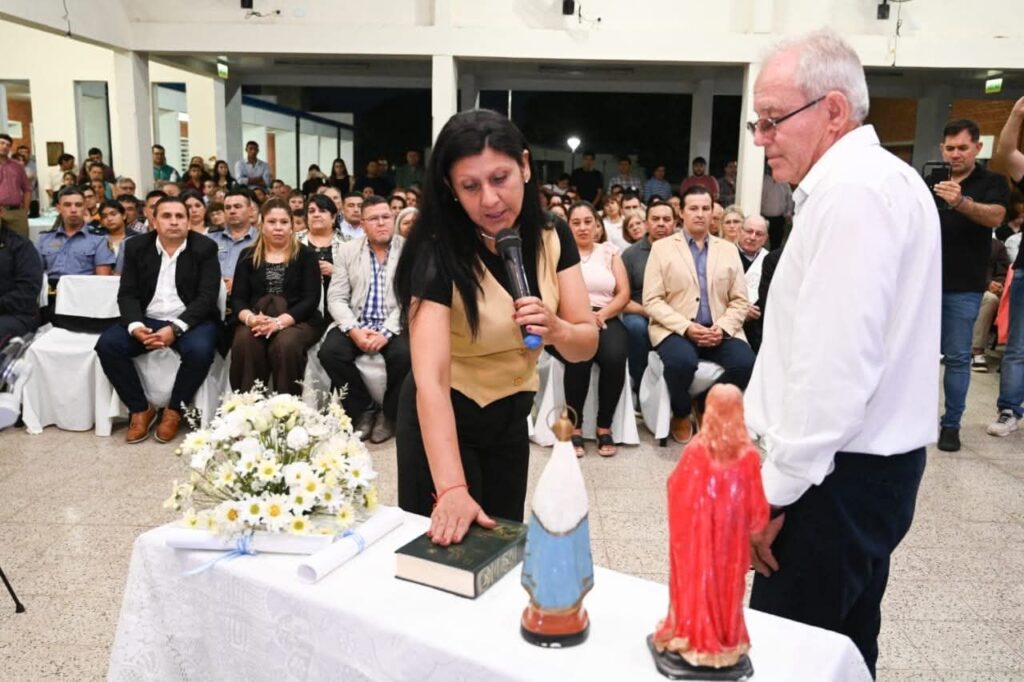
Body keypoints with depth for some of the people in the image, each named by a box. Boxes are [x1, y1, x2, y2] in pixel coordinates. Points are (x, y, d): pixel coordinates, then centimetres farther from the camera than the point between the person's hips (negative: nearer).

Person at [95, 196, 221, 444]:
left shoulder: (205, 248, -5)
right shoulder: (136, 246, 5)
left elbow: (207, 297, -12)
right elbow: (127, 293, 1)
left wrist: (175, 329, -25)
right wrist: (136, 326, -20)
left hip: (190, 321, -3)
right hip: (146, 320, 3)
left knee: (200, 350, -34)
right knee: (107, 344, -20)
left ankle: (174, 410, -10)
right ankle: (141, 410, -5)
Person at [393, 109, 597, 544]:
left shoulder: (553, 239, -11)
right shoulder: (437, 253, -27)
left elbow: (587, 345, -10)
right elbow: (430, 379, -36)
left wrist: (556, 329, -33)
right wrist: (451, 489, -47)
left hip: (511, 418, 5)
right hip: (442, 422, -4)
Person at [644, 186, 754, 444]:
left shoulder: (729, 249, 14)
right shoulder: (661, 247, 5)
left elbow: (739, 301, 10)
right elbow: (652, 300, -3)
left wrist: (722, 327, -10)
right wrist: (686, 327, -15)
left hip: (719, 331, 3)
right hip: (675, 329, -3)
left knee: (746, 362, -26)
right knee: (682, 362, -35)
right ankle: (681, 415, -2)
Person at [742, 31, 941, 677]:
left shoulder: (852, 191, -18)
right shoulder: (882, 179, 14)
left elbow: (834, 365, -24)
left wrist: (775, 488, -16)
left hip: (836, 476, -10)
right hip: (869, 462, 10)